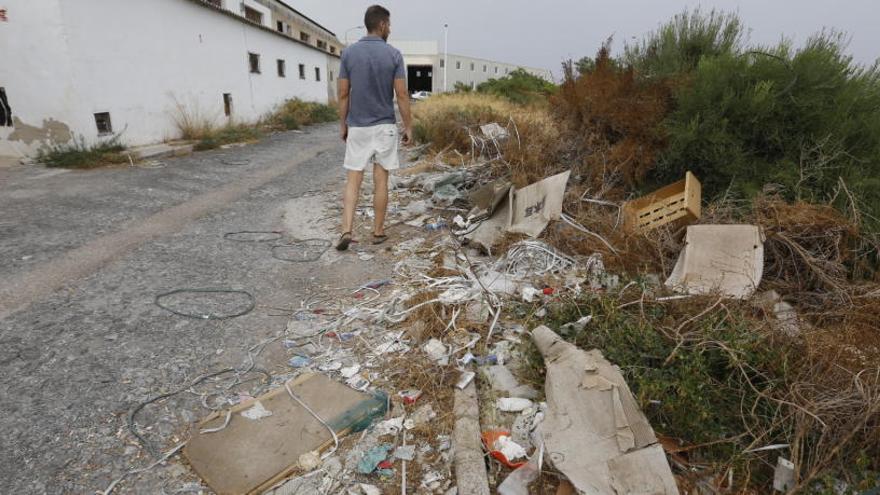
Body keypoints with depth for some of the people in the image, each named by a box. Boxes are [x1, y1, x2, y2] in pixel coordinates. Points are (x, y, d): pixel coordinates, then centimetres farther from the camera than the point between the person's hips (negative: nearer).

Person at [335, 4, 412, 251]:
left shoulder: (349, 53, -1)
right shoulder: (394, 54, -6)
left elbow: (343, 94, 0)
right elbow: (402, 95, -8)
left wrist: (342, 125, 11)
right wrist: (409, 127, 1)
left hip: (357, 127, 1)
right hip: (385, 126, -1)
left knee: (353, 181, 5)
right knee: (381, 181, 7)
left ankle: (347, 230, -8)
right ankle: (378, 231, 14)